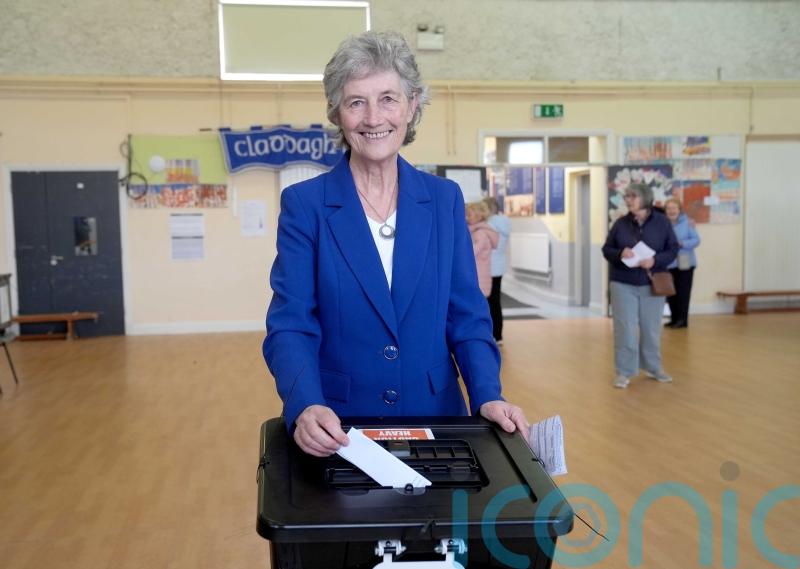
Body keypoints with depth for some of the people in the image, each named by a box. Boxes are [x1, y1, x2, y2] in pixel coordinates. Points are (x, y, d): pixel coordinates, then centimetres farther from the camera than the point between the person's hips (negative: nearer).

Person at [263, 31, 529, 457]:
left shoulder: (445, 199, 2)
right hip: (337, 428, -2)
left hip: (434, 419, 2)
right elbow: (289, 325, -11)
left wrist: (488, 396, -13)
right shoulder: (303, 203, -6)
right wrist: (306, 408, -28)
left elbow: (466, 316, 2)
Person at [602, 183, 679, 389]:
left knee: (651, 328, 11)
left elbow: (673, 249, -1)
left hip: (652, 284, 0)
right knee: (625, 329, -2)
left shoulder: (662, 222, -2)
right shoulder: (620, 223, 0)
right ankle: (624, 372, 8)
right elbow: (606, 249, 3)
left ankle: (653, 367, 29)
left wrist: (655, 260, -19)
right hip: (623, 284, 0)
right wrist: (620, 254, -19)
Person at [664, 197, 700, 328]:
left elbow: (696, 240, -8)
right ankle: (674, 318, 19)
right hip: (669, 264, 3)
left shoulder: (687, 222, -6)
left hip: (685, 263, -2)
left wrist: (682, 243, -21)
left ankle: (682, 320, 4)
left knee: (683, 292, -3)